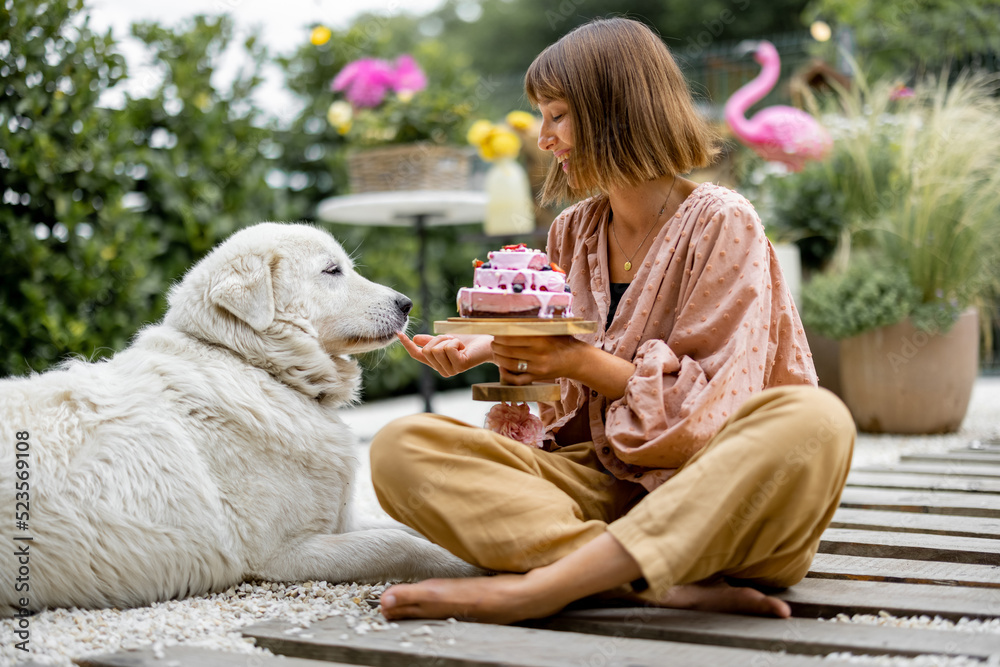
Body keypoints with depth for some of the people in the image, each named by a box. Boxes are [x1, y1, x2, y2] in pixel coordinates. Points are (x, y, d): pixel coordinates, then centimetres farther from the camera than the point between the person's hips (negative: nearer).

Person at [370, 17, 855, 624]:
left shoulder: (722, 224, -3)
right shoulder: (572, 233, 14)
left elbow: (711, 410, -9)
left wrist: (583, 362, -12)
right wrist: (495, 352, 0)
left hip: (709, 488, -4)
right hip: (599, 490, 4)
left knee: (816, 422, -37)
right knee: (401, 448, -18)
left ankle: (538, 586, -41)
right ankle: (659, 583, -33)